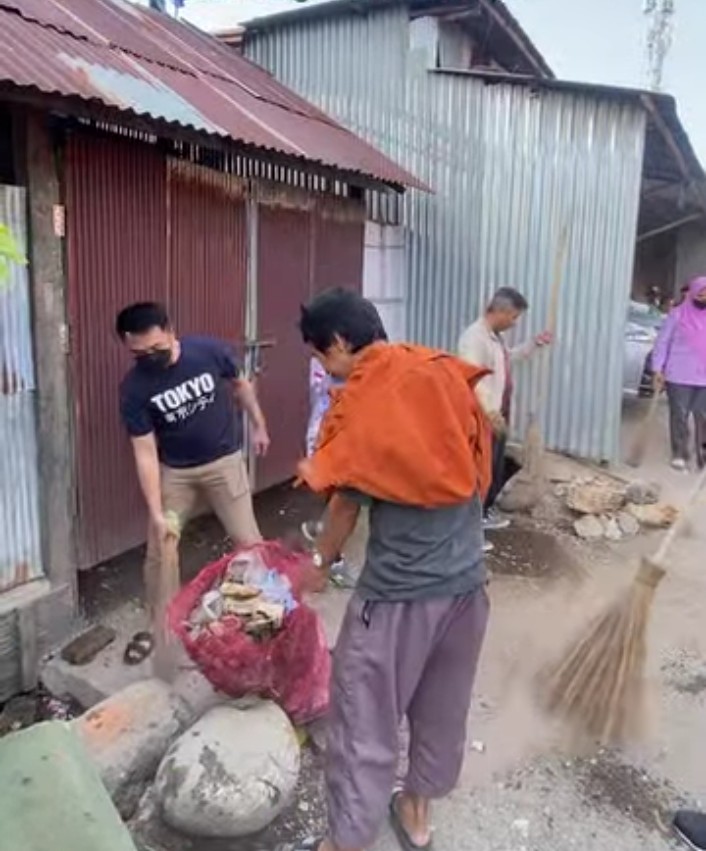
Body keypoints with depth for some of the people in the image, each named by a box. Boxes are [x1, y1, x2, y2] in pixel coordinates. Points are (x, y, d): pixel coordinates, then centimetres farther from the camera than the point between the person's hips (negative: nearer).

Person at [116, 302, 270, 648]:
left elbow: (240, 385, 2)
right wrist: (156, 513, -20)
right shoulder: (134, 388, -19)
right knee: (159, 550, 5)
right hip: (174, 471, 1)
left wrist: (259, 425, 9)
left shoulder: (211, 351, -19)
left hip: (223, 461, 0)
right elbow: (145, 453, -17)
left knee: (249, 540, 3)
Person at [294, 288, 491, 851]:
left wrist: (321, 561, 15)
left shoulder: (357, 407, -13)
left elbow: (347, 505, -4)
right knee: (443, 708, 23)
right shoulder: (446, 373, 2)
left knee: (366, 724, 10)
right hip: (468, 578, 7)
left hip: (398, 591, -6)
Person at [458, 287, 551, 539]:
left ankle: (485, 512, 38)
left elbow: (507, 357, 32)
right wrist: (491, 413, -30)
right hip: (482, 419, -10)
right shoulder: (474, 337, -21)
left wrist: (534, 343, 25)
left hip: (498, 415, 10)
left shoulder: (495, 336, 11)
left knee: (496, 468, 20)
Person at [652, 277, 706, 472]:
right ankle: (680, 455, 14)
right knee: (679, 417, 4)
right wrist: (658, 369, -8)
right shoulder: (677, 314, -1)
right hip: (679, 376, -3)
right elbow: (662, 342, -1)